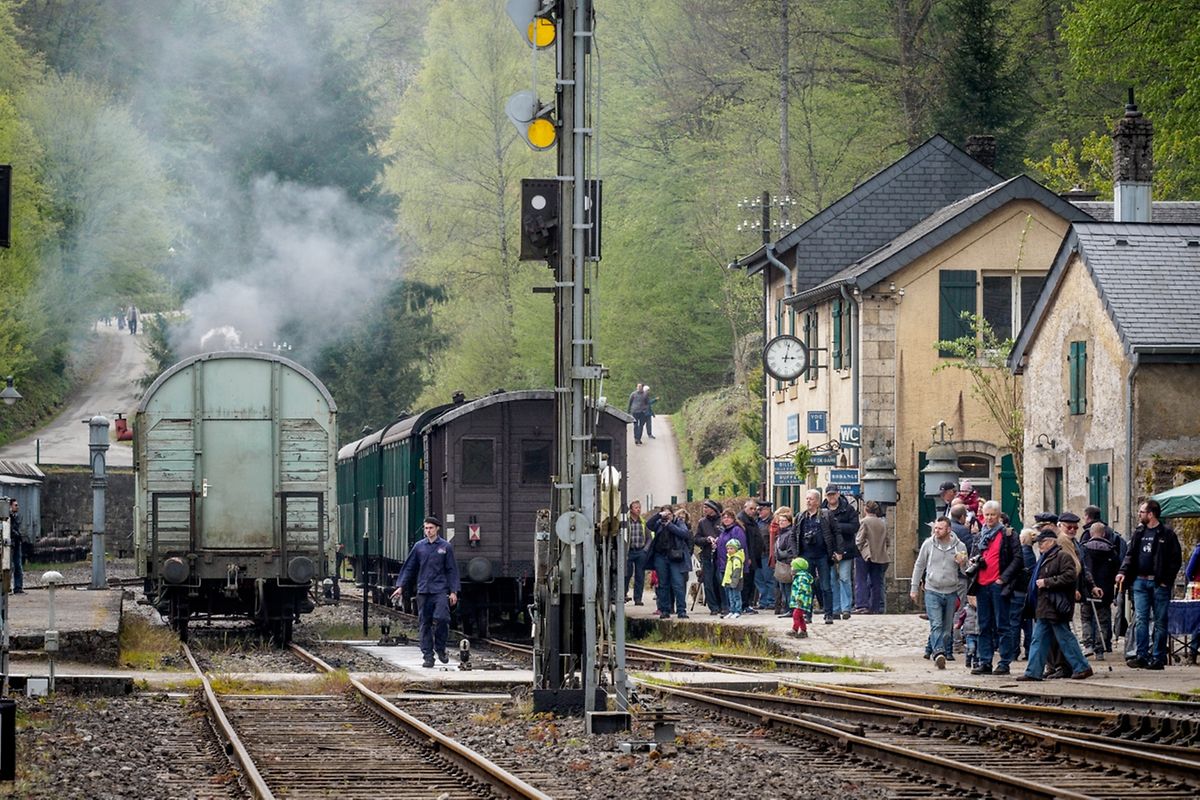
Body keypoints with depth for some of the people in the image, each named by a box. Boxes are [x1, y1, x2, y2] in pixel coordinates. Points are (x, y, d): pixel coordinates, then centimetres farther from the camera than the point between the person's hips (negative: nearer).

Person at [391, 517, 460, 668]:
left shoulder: (446, 547, 3)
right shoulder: (419, 547, 9)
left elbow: (452, 570, 4)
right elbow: (409, 568, 14)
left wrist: (453, 592, -2)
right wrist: (400, 586, 8)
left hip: (440, 590, -2)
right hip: (423, 591, 2)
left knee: (441, 618, -18)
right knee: (425, 624, 2)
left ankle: (440, 649, 2)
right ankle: (428, 656, 7)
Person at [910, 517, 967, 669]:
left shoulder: (959, 546, 0)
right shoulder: (928, 544, 0)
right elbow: (919, 566, 10)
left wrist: (962, 563, -16)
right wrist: (914, 588, 8)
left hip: (951, 593, 1)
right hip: (932, 591, -1)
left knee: (947, 628, 7)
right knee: (936, 625, -15)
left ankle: (945, 653, 17)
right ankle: (939, 653, -27)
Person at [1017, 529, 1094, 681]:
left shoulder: (1063, 556, -11)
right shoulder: (1046, 557, 21)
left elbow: (1069, 576, -21)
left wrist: (1046, 582, -18)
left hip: (1056, 606, -10)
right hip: (1044, 607, 10)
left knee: (1065, 638, -5)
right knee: (1039, 639, 6)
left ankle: (1082, 667, 2)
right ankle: (1033, 672, 6)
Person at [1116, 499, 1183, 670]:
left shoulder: (1167, 534, -4)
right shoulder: (1139, 533, 13)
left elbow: (1176, 559, -5)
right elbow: (1130, 555, 15)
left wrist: (1166, 580, -11)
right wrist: (1123, 571, -3)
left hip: (1159, 583, -5)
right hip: (1140, 582, 5)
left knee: (1160, 622, 1)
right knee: (1141, 619, -1)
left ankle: (1158, 657, 5)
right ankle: (1142, 656, 0)